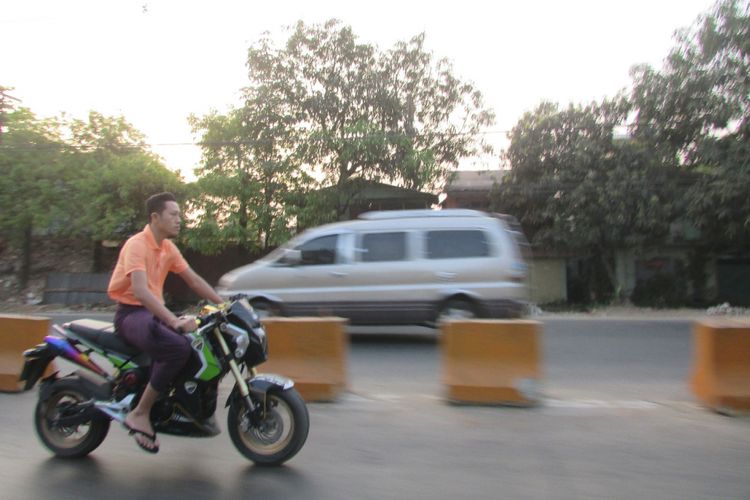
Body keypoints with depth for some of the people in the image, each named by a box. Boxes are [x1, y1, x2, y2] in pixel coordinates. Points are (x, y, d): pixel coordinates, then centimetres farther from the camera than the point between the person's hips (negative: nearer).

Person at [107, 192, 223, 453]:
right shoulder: (137, 244, -17)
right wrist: (174, 320, -41)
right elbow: (140, 290, -31)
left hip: (154, 311, 8)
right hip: (131, 313, -8)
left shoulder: (168, 247, 9)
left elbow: (193, 280, 12)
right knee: (178, 348, -32)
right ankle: (140, 414, -17)